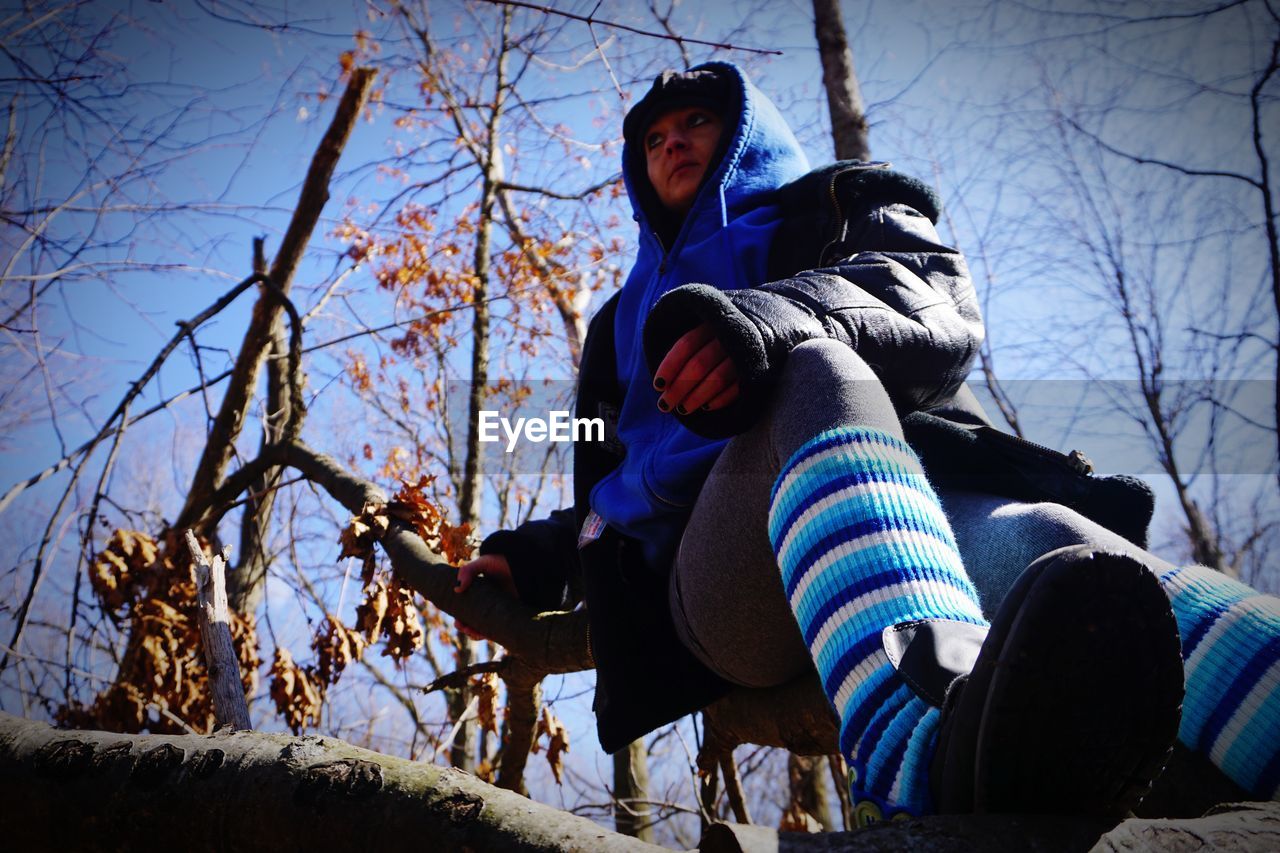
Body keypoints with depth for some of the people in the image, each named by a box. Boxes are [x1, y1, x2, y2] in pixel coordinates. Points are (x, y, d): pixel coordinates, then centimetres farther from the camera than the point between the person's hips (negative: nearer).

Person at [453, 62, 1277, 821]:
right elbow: (615, 484, 46)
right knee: (814, 377, -34)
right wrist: (543, 556, 25)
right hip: (722, 582, 1)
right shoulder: (630, 319, 41)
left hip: (926, 508, 0)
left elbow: (940, 306, 2)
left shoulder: (846, 206, 27)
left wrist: (783, 317, -19)